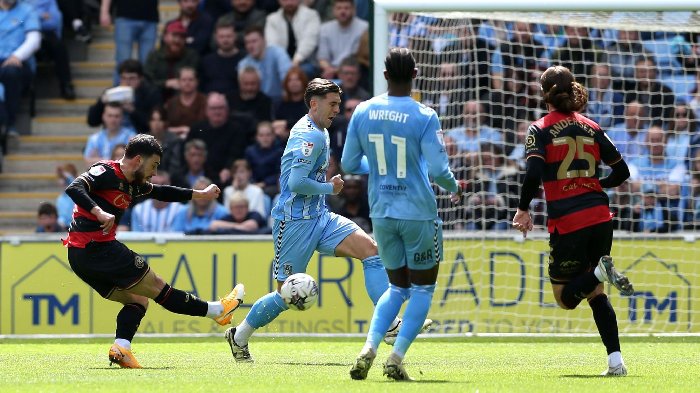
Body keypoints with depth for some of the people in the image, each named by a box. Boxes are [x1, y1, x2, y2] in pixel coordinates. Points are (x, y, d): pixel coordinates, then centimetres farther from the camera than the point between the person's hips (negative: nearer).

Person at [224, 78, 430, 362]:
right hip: (295, 221, -9)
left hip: (319, 217, 9)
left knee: (369, 248, -11)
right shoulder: (311, 136, -16)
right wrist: (330, 188, -11)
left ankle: (390, 324, -18)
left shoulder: (317, 132, 16)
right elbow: (296, 182, -24)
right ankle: (239, 336, 20)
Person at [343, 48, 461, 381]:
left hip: (381, 213, 5)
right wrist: (455, 187, 6)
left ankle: (369, 349, -2)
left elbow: (348, 164, 6)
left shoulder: (363, 112, 0)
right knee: (423, 288, 10)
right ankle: (396, 358, -2)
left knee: (397, 287, 19)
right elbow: (438, 170, -15)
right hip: (418, 213, -4)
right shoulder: (424, 116, -13)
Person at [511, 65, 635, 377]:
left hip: (567, 223, -4)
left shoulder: (540, 130, -2)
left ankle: (600, 271, -23)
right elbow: (621, 172, 13)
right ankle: (615, 360, -1)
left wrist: (523, 209, -4)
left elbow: (533, 174, -16)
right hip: (600, 218, 4)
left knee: (565, 297, 9)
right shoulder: (591, 129, 10)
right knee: (596, 293, 16)